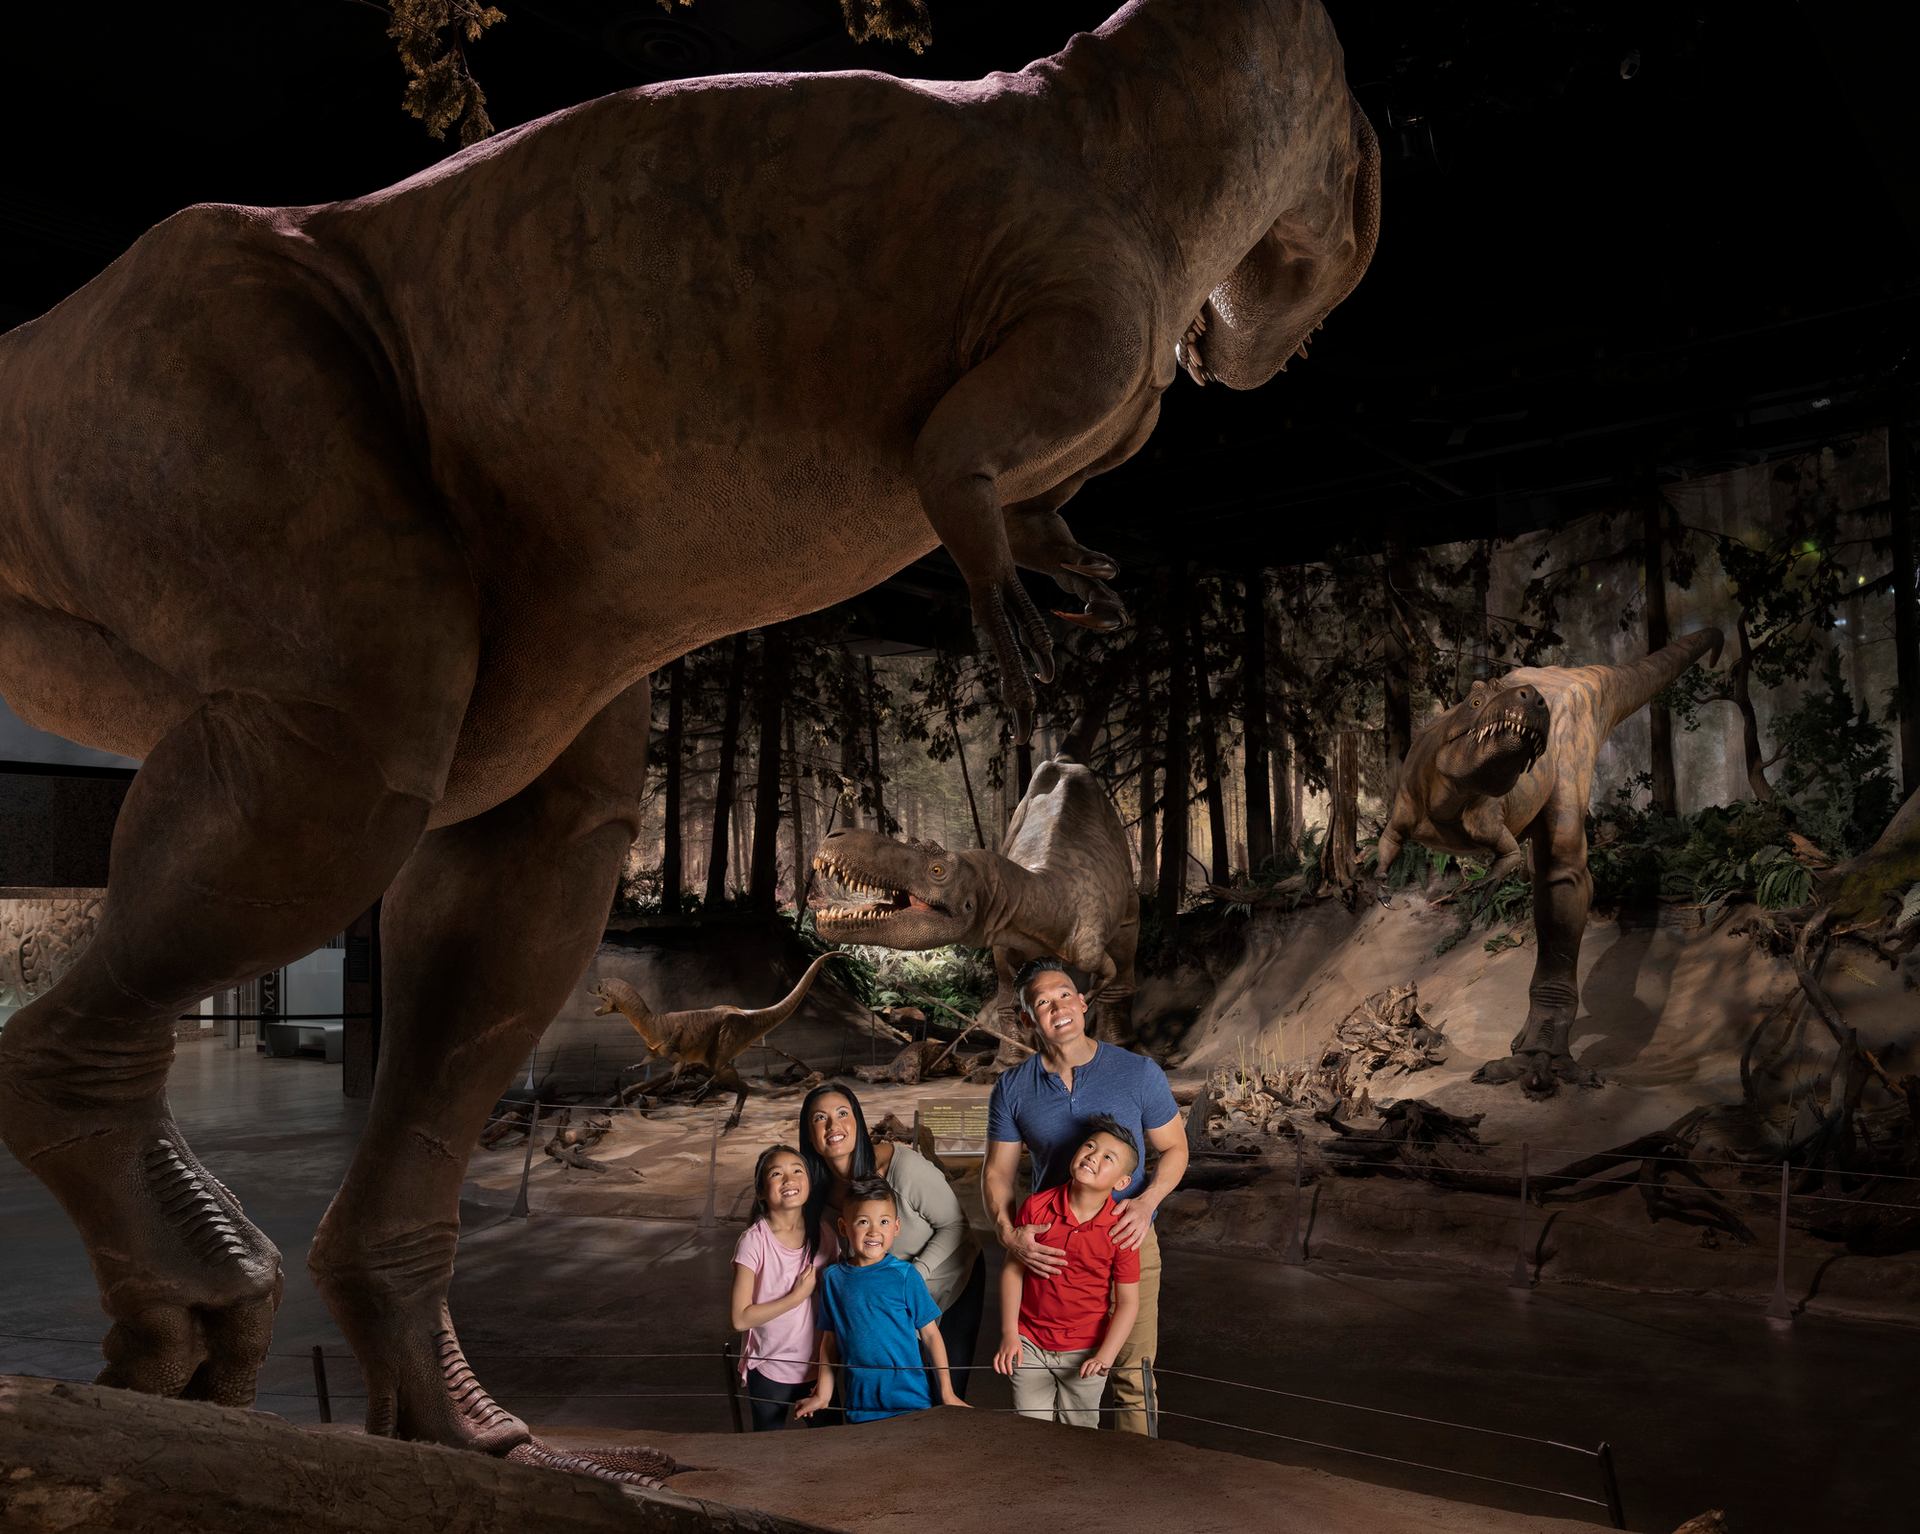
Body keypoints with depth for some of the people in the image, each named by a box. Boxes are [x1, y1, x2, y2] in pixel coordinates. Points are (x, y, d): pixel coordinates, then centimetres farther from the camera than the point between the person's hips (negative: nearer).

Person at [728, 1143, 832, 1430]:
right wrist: (797, 1296, -22)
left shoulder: (823, 1237, -6)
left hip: (817, 1366, 3)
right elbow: (740, 1318, -19)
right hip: (769, 1373, -3)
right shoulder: (754, 1243, -18)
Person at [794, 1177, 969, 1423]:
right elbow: (830, 1340, 9)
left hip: (910, 1399, -2)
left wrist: (947, 1394, -2)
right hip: (860, 1406, 2)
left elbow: (931, 1334, -2)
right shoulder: (832, 1278, 1)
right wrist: (822, 1395, 10)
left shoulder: (905, 1276, -7)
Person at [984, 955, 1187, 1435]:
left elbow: (1174, 1149, 3)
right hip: (1049, 1251, 2)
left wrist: (1145, 1203, -15)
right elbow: (998, 1171, 2)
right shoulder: (1012, 1088, -2)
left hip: (1127, 1241, -2)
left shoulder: (1138, 1073, -6)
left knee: (1132, 1374, 1)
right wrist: (1008, 1233, -16)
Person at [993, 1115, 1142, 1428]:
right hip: (1030, 1343, 1)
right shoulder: (1036, 1207, -11)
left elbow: (1128, 1301, -10)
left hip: (1084, 1353, -1)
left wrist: (1105, 1356, -19)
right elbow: (1013, 1269, -2)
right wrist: (1009, 1335, -6)